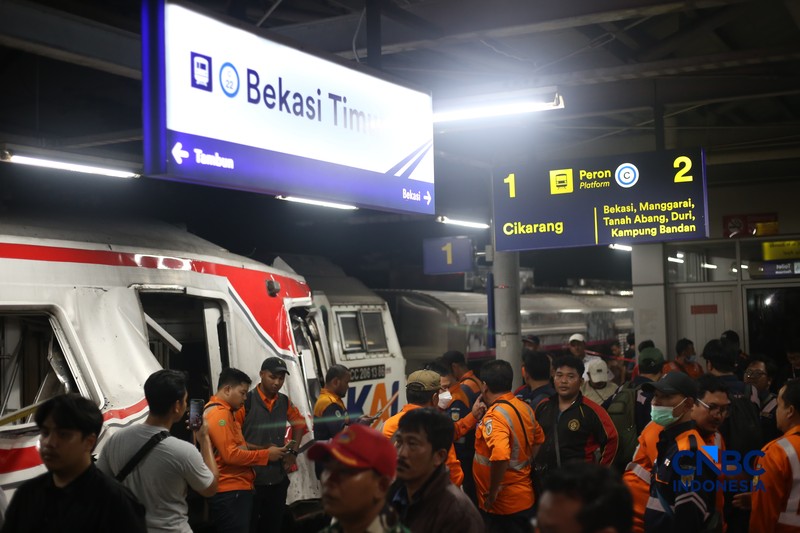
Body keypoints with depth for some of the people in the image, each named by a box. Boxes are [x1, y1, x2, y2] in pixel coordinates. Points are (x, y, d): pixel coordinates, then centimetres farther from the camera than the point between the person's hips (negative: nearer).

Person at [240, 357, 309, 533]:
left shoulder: (284, 402, 7)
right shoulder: (245, 401, -11)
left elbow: (300, 424, 24)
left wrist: (293, 452, 12)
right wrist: (264, 450, -17)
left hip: (278, 478, 6)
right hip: (252, 478, -6)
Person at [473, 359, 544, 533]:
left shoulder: (494, 416, -22)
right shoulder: (525, 408, 4)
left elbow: (500, 456, -37)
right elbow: (539, 439, 22)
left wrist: (492, 492, -24)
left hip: (503, 504, -8)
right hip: (524, 497, 8)